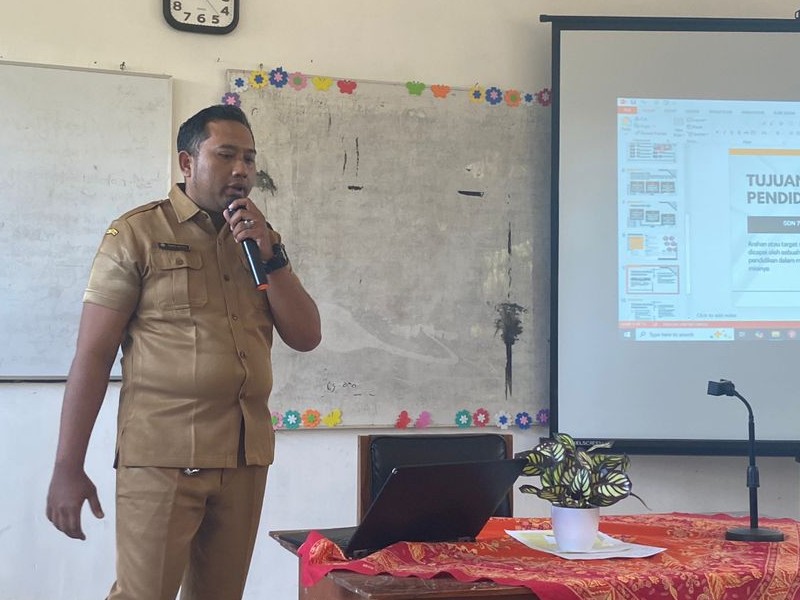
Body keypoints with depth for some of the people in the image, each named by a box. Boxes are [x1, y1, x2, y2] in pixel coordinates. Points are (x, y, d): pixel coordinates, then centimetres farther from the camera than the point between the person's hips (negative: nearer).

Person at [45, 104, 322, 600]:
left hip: (247, 456, 5)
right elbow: (93, 355, -4)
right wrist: (67, 467, -8)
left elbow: (306, 336, 10)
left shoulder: (260, 238, 15)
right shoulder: (138, 234, -1)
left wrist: (271, 254, -3)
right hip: (163, 457, -5)